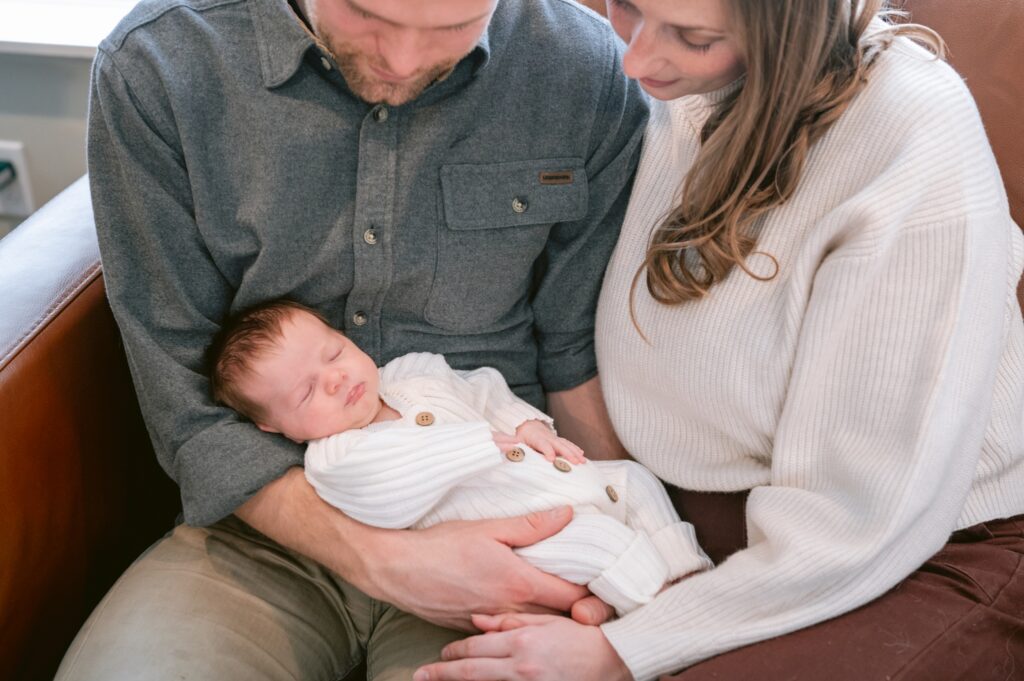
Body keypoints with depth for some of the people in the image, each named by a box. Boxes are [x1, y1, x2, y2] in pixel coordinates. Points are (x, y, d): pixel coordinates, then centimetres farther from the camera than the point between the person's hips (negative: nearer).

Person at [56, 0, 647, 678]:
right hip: (266, 522, 1)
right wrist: (382, 563, -21)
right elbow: (185, 402, -10)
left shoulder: (589, 70, -8)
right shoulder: (150, 68, -10)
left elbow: (583, 353, 1)